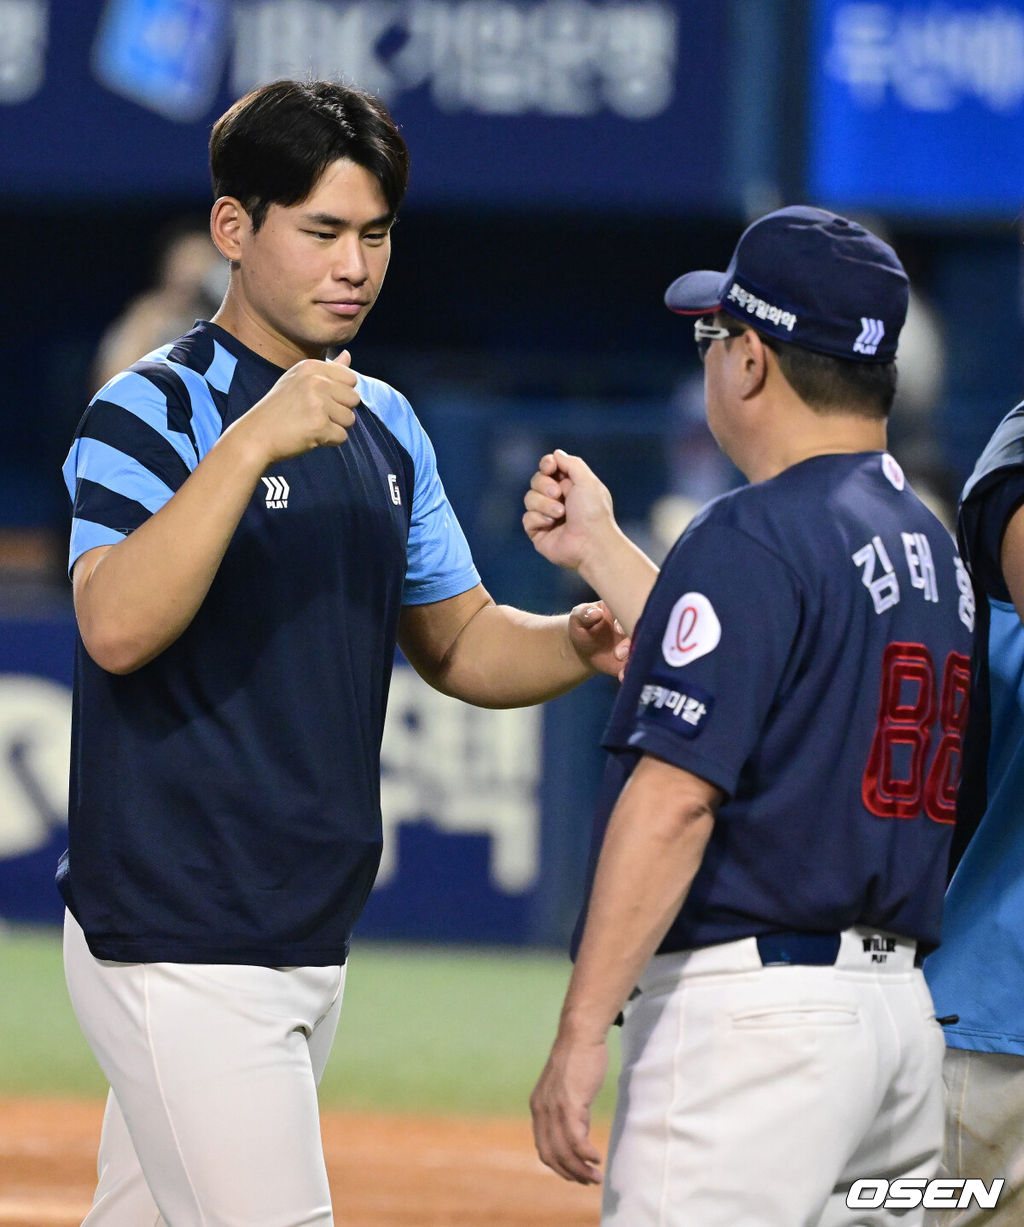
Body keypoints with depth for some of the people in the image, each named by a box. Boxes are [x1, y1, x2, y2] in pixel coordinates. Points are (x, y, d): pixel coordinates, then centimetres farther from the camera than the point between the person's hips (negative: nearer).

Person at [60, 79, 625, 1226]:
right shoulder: (153, 412, -10)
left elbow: (461, 644, 19)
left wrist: (582, 642, -2)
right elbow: (115, 627, -25)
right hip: (178, 948, -8)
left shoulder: (385, 429, 15)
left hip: (311, 947, 8)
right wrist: (252, 443, -33)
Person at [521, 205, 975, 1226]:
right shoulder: (932, 548, 16)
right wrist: (600, 553, 37)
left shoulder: (754, 538, -12)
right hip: (901, 1014, 9)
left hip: (751, 1000, -9)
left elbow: (677, 795, -19)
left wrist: (578, 1036, -19)